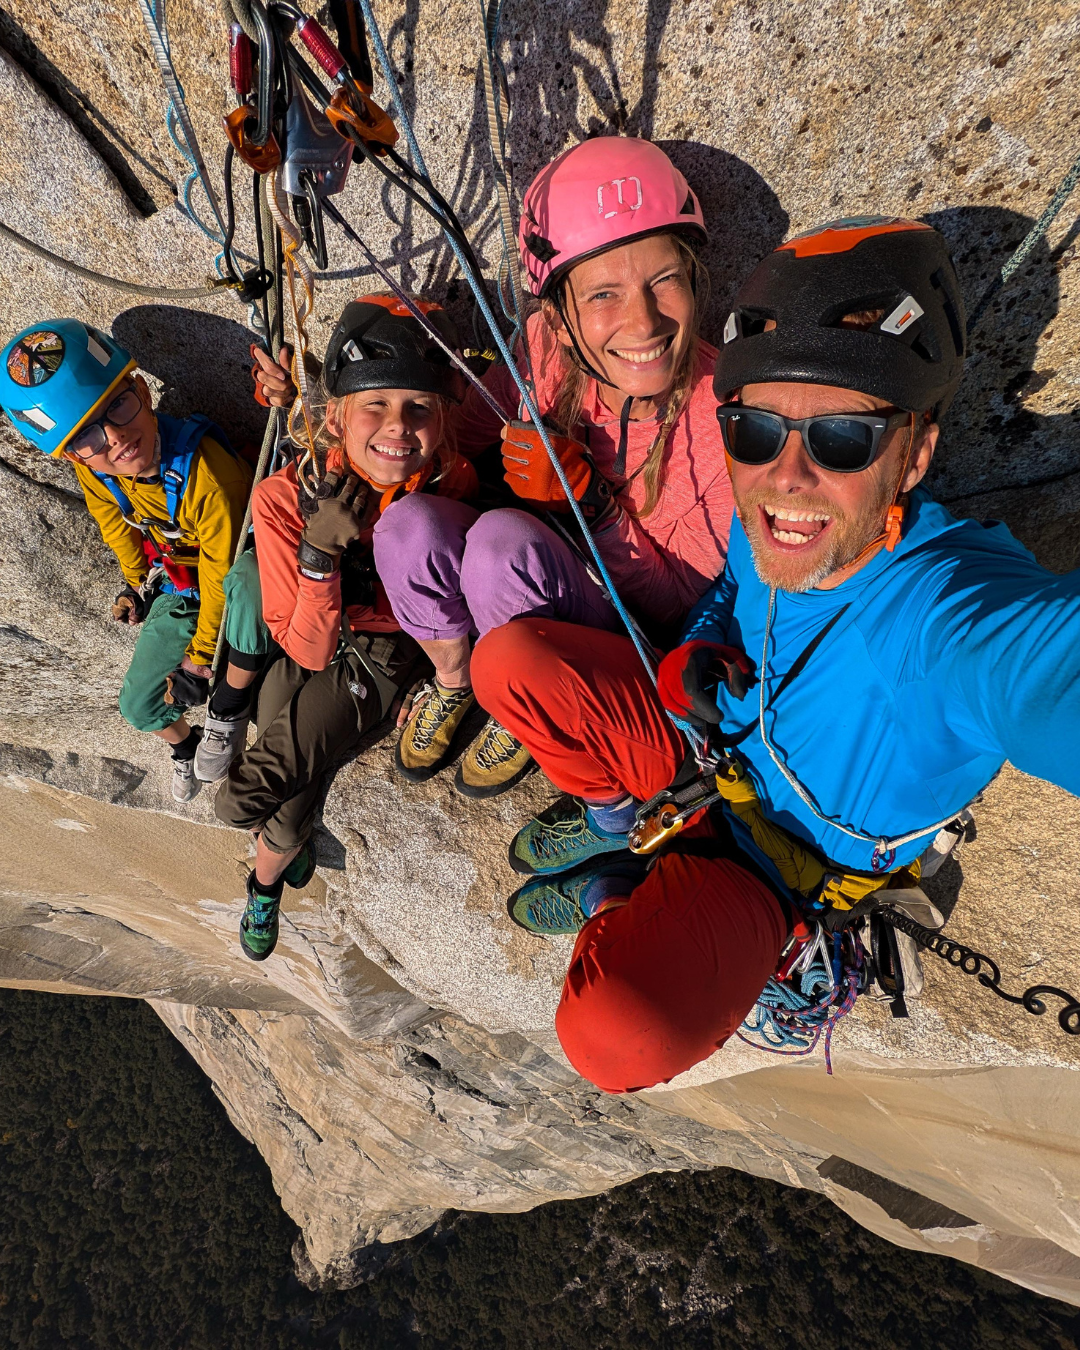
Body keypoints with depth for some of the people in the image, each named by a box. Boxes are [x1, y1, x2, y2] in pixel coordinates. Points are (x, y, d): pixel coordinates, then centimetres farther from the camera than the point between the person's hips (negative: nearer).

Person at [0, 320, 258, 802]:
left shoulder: (205, 468, -38)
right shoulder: (92, 473, -19)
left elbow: (222, 574, -29)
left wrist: (199, 660, -20)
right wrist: (136, 582, 19)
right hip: (175, 587, 4)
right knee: (140, 706, 8)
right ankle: (185, 745, 45)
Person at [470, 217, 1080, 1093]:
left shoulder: (964, 612, -37)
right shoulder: (765, 527, -15)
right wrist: (698, 658, -15)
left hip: (773, 862, -4)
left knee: (621, 1037, -30)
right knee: (507, 661, -11)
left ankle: (614, 893, 6)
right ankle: (613, 815, 15)